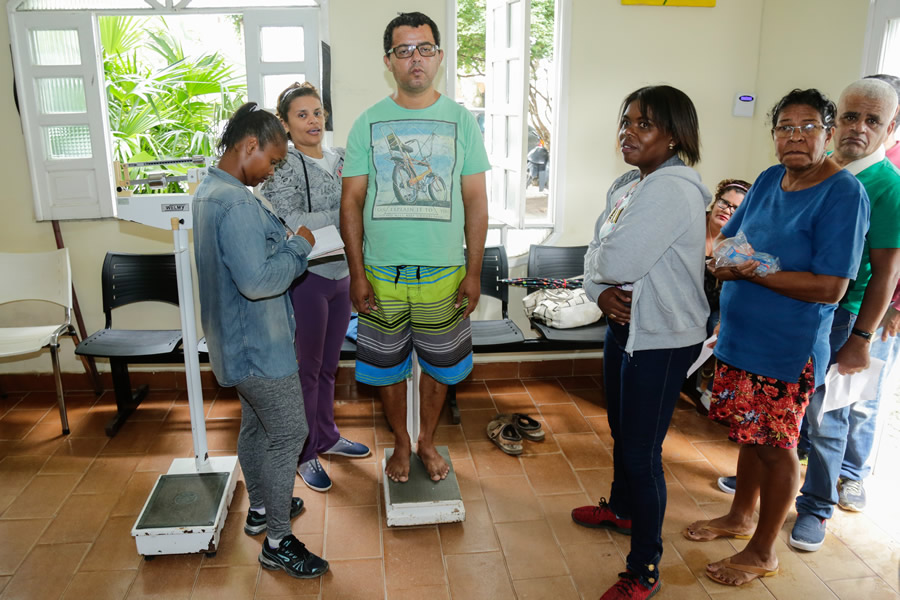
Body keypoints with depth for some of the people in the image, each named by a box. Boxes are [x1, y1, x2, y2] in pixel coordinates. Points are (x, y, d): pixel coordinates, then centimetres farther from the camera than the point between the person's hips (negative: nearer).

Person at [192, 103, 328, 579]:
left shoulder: (209, 191, 9)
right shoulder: (236, 204, -25)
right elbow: (257, 280, -31)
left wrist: (286, 242, 7)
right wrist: (298, 247, -17)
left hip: (237, 342, 11)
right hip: (258, 345, -11)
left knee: (256, 425, 23)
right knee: (288, 434, 0)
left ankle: (260, 509, 41)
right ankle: (277, 543, 13)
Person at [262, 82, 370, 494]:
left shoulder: (341, 159, 10)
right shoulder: (282, 165, -10)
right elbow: (291, 223, -21)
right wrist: (344, 213, -22)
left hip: (341, 272, 6)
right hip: (306, 277, -6)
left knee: (328, 365, 19)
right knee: (307, 368, 5)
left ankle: (327, 437, 37)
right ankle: (305, 454, 21)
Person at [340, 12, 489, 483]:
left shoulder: (461, 121, 1)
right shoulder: (368, 124, 0)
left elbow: (475, 201, 1)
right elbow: (351, 202, 0)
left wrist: (473, 272, -3)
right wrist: (357, 274, -6)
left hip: (444, 272, 0)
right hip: (381, 274, 0)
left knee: (438, 365, 13)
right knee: (387, 367, 12)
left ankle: (427, 441, 37)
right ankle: (401, 443, 36)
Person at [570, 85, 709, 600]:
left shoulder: (672, 189, -22)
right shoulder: (627, 184, 8)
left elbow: (617, 261, -28)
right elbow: (596, 255, 6)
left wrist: (601, 259, -5)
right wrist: (600, 291, -14)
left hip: (662, 339, -9)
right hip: (625, 324, 9)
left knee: (642, 451, -1)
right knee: (622, 430, 25)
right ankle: (622, 509, 50)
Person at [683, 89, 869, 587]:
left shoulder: (843, 194, -16)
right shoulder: (768, 180, 6)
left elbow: (831, 287, -21)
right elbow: (729, 237, 16)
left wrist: (753, 272, -23)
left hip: (788, 349, -6)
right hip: (741, 335, 6)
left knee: (775, 444, 7)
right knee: (751, 432, 21)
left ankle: (762, 552, 25)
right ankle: (739, 517, 42)